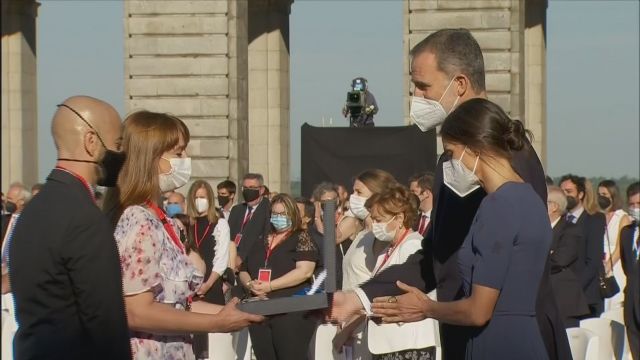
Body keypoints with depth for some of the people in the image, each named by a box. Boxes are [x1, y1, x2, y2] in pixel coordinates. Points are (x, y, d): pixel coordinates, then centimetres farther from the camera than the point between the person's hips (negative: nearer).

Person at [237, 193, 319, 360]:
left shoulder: (301, 239, 0)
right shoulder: (261, 242, 18)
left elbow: (304, 271, -15)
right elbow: (243, 271, 21)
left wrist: (269, 286, -17)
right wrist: (250, 284, -4)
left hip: (291, 313, -6)